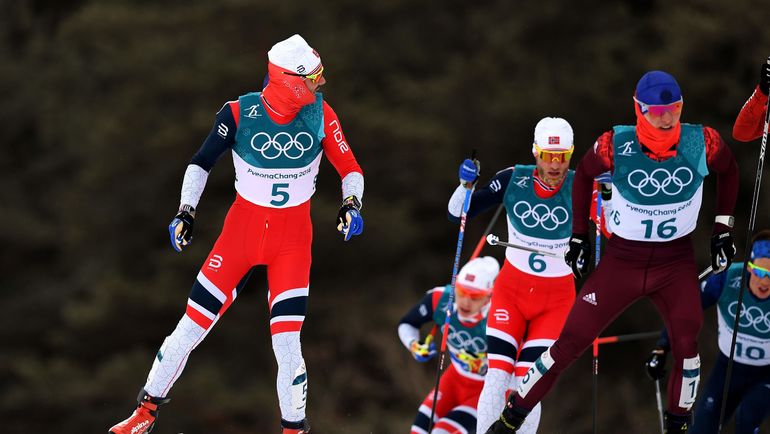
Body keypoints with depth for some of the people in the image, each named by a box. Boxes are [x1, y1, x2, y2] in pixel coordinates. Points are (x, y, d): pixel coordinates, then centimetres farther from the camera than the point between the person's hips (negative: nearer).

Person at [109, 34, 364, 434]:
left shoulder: (319, 114, -11)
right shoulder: (239, 114, -14)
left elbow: (349, 168, -3)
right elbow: (201, 162, 0)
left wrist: (351, 203, -21)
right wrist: (186, 212, -8)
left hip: (293, 237, 0)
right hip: (243, 226, 0)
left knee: (286, 343, -10)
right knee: (191, 327, 1)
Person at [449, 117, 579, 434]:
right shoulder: (513, 180, -10)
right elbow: (457, 214, -4)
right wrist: (466, 184, -22)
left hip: (555, 299, -1)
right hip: (511, 290, 1)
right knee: (497, 376, -11)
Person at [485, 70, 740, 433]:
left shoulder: (703, 143, -14)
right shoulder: (615, 146, -17)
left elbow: (728, 170, 9)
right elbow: (584, 173, 4)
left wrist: (723, 230, 8)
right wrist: (579, 236, 5)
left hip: (677, 261, 1)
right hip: (622, 259, -1)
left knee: (686, 344, -16)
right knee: (570, 342, -2)